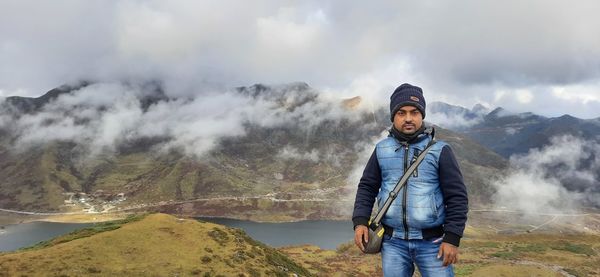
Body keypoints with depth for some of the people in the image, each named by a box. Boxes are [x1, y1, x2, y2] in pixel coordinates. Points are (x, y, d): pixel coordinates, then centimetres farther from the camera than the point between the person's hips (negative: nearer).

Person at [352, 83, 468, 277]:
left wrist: (452, 238, -9)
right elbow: (367, 187, 10)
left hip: (432, 242, -2)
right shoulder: (382, 150, 4)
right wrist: (360, 222, -3)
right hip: (393, 242, 2)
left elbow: (457, 196, -4)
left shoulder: (439, 150, -4)